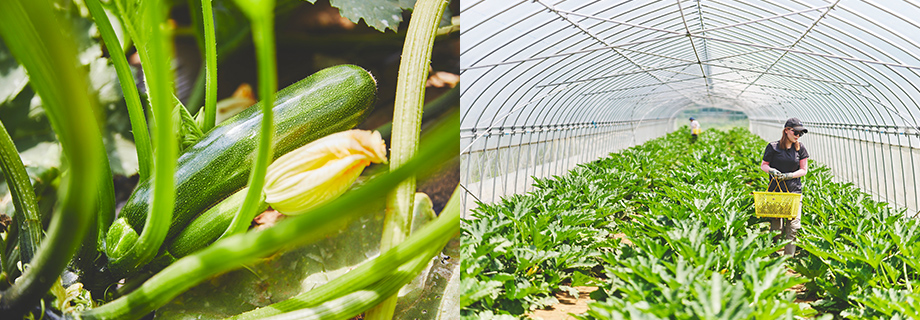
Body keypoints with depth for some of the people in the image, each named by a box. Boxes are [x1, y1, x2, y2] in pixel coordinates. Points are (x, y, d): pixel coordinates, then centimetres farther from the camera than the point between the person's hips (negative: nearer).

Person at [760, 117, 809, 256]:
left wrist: (790, 175, -11)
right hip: (775, 191, -1)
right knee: (776, 226, 0)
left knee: (793, 226, -7)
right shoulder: (773, 147, -1)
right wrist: (771, 170, -14)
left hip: (794, 191, 1)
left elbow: (804, 170, 6)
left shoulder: (800, 148, 4)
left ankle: (789, 257, 1)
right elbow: (763, 165, 8)